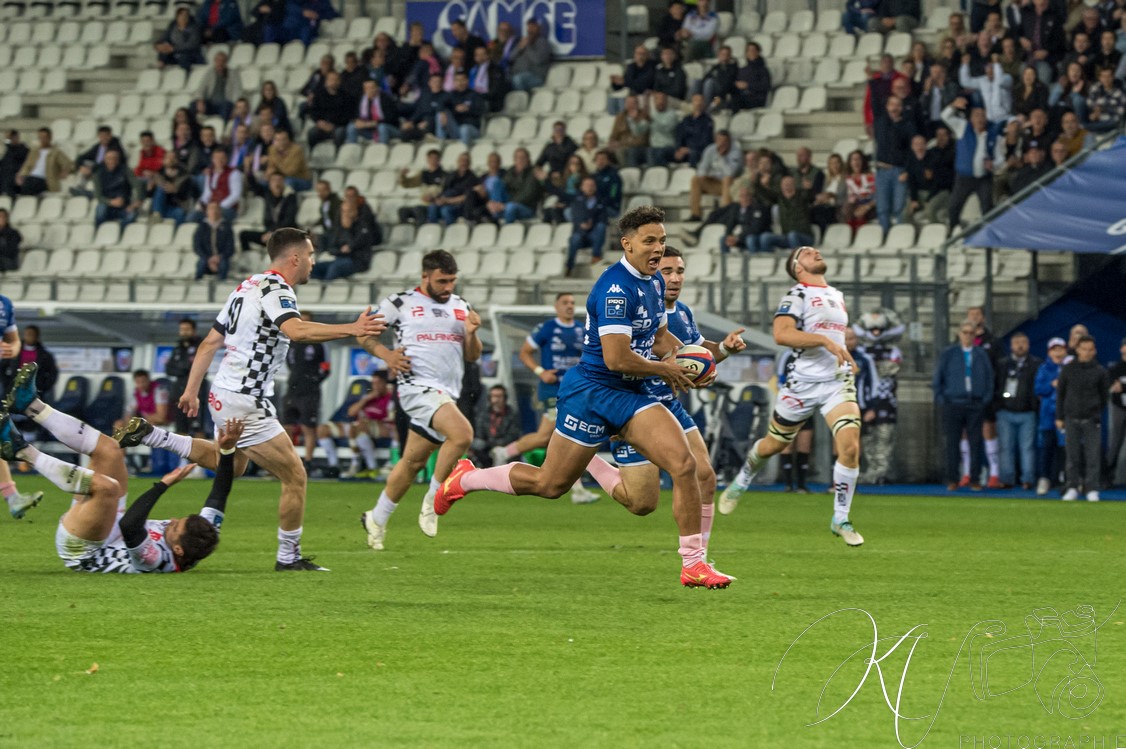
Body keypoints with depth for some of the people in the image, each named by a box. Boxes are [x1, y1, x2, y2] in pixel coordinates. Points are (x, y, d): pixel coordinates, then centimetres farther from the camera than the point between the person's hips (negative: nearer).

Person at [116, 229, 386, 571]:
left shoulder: (248, 287, 13)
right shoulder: (275, 290, -15)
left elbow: (210, 343, 17)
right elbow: (295, 330, -36)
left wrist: (191, 390, 20)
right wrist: (351, 329, -39)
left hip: (223, 395, 9)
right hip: (246, 401, -9)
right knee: (294, 476, -1)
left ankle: (149, 435, 26)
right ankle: (289, 557, 6)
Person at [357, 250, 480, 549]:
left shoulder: (461, 307, 15)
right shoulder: (400, 303, 0)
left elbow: (472, 356, 17)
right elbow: (364, 334, 7)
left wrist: (471, 334, -4)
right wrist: (386, 354, -11)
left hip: (446, 394, 7)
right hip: (417, 386, -7)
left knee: (414, 461, 12)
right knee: (462, 433, -28)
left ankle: (377, 519, 29)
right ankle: (432, 503, -15)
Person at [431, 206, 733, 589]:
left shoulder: (653, 281, 7)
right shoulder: (616, 288, -23)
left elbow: (660, 337, 24)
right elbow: (617, 358, -28)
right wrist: (666, 370, -12)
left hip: (629, 397, 7)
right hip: (592, 392, -7)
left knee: (684, 463, -13)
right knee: (550, 484, 5)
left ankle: (694, 563, -8)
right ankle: (466, 478, 30)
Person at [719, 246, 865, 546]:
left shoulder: (837, 296, 16)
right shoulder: (797, 295, -9)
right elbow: (781, 333, -25)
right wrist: (826, 341, -30)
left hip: (838, 382, 4)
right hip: (803, 383, -4)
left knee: (850, 446, -15)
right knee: (775, 443, 12)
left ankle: (841, 519, -2)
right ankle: (740, 483, 43)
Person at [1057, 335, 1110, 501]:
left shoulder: (1100, 371, 3)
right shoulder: (1068, 369, 4)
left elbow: (1104, 394, 11)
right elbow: (1060, 393, 8)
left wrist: (1097, 413, 8)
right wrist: (1059, 417, 5)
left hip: (1092, 419, -1)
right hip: (1072, 418, 1)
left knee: (1093, 455, -4)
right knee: (1072, 455, 1)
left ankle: (1092, 489, 1)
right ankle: (1073, 488, 8)